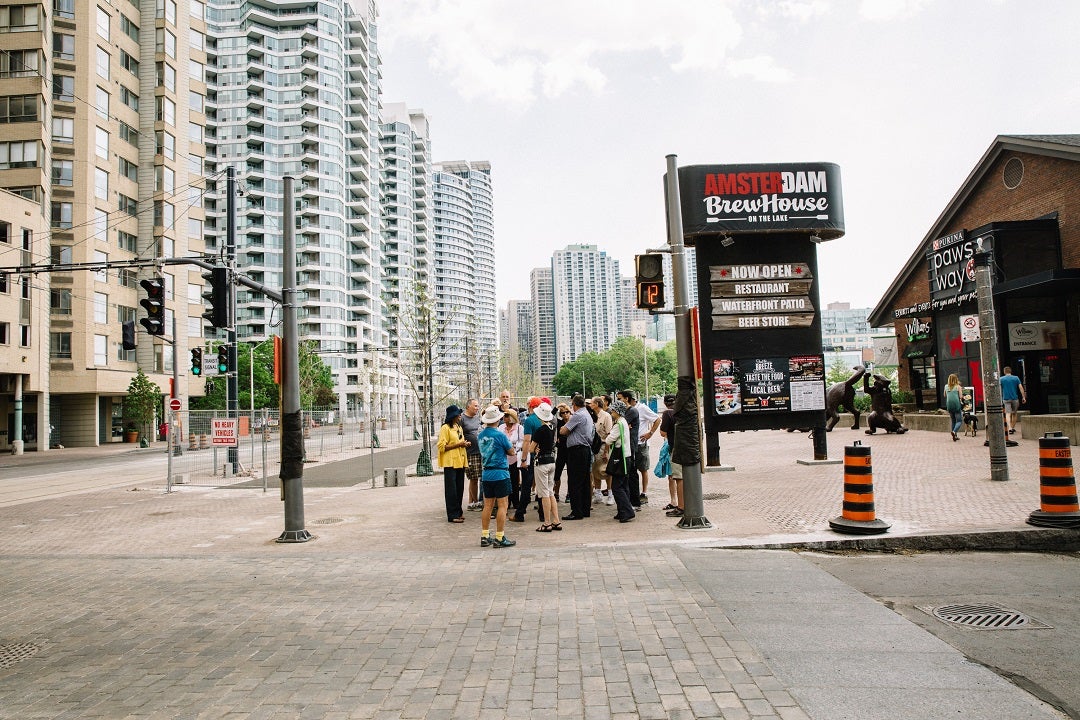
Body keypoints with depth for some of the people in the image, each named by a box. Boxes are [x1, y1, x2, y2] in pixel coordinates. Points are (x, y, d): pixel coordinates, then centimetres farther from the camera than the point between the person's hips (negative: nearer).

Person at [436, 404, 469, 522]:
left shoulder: (459, 427, 17)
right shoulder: (445, 428, -8)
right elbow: (441, 446, -13)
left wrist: (464, 444, 9)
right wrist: (458, 445, -17)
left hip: (460, 461, 8)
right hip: (450, 462, -8)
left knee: (460, 488, 10)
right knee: (451, 489, -4)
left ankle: (458, 512, 19)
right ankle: (452, 515, -1)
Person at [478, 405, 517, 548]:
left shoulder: (480, 435, 5)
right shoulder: (500, 435, -14)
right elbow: (512, 452, -3)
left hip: (486, 474, 7)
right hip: (500, 473, -7)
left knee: (488, 505, 13)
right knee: (502, 505, -1)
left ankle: (485, 536, 17)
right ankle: (500, 538, 0)